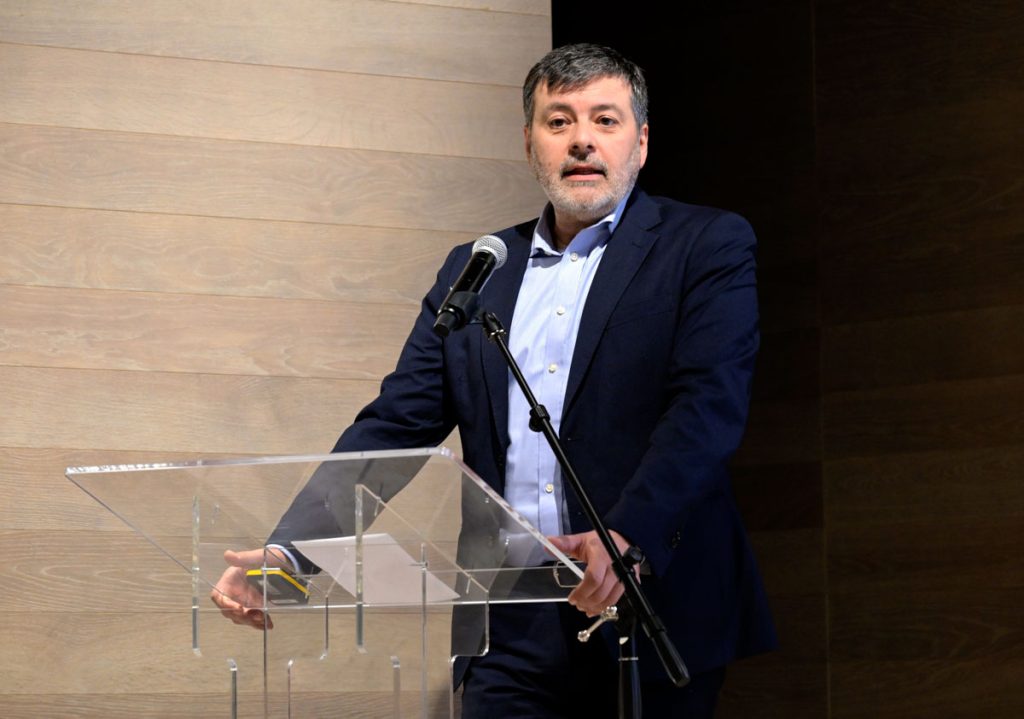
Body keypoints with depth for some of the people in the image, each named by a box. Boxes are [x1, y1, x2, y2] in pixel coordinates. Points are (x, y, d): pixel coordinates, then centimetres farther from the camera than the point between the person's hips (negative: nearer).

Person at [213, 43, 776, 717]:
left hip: (652, 605, -3)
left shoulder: (708, 247, 2)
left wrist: (628, 537, -28)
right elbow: (396, 426, 11)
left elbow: (710, 404, -12)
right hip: (512, 630, 3)